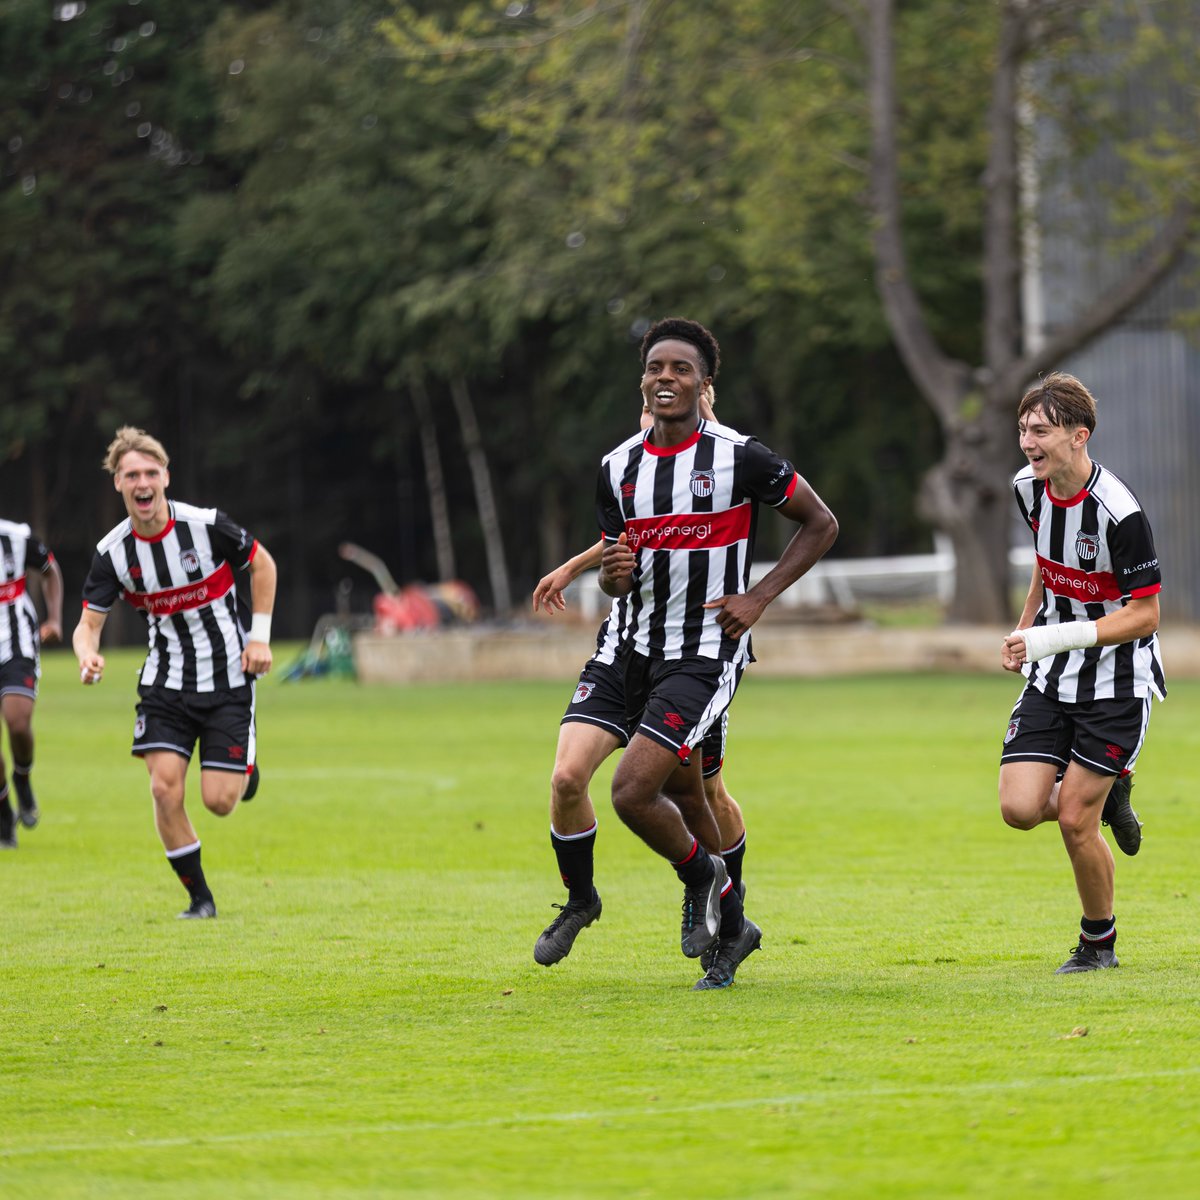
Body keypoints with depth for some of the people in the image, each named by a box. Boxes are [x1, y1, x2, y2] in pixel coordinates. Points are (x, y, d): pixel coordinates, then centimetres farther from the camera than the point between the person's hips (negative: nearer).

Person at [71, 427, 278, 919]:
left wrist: (259, 636, -4)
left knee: (218, 801, -7)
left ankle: (245, 767, 31)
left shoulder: (207, 525, -15)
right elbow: (89, 621, -5)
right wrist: (87, 655, -29)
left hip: (228, 679, -2)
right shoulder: (112, 552, -9)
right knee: (165, 788, -12)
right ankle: (199, 898, 4)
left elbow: (263, 564, 2)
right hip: (165, 684, 2)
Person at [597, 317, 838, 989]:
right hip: (645, 651, 6)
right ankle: (730, 926, 36)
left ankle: (702, 875, 10)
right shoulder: (619, 467, 4)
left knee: (632, 791, -18)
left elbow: (821, 523, -1)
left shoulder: (740, 456, -11)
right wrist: (615, 572, -13)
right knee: (681, 794, 17)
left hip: (710, 652, -6)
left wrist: (759, 597, -9)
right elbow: (616, 584, 12)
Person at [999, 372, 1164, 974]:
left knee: (1074, 820, -6)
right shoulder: (1029, 488, -2)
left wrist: (1055, 638, -28)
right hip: (1051, 677, 6)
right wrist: (1023, 630, 16)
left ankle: (1099, 942, 17)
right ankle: (1109, 792, 23)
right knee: (1020, 808, -8)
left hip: (1117, 683, -6)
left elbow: (1144, 614, -20)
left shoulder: (1118, 513, -24)